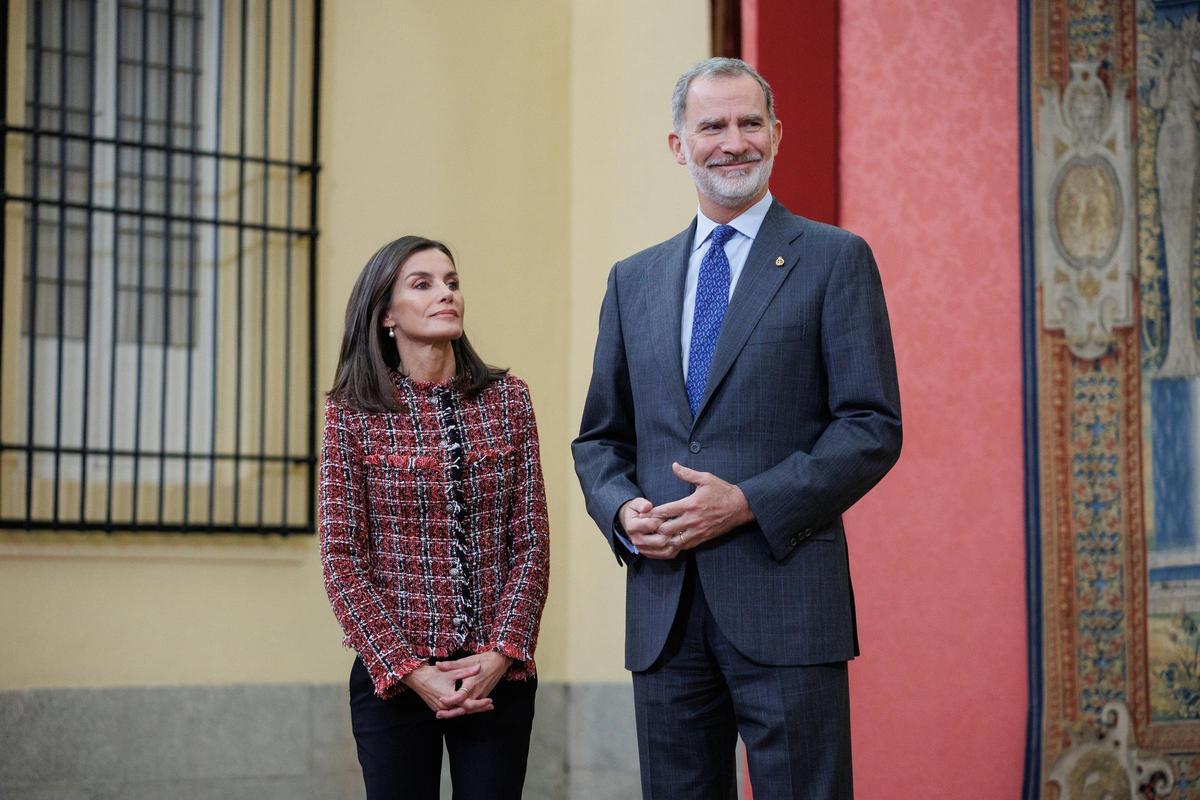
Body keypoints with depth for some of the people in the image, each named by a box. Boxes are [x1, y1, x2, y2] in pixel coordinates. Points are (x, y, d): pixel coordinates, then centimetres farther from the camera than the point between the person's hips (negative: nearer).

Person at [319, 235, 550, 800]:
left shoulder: (506, 400, 4)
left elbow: (531, 542, 2)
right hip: (393, 678, -1)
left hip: (498, 676, 2)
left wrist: (501, 654, -9)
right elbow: (341, 557, -4)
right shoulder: (352, 413, -1)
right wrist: (408, 669, -12)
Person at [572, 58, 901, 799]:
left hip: (784, 604, -4)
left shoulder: (836, 259, 2)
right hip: (663, 608, 4)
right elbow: (601, 438, 19)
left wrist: (748, 503, -14)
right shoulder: (633, 280, 16)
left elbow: (873, 427, -5)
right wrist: (624, 509, -3)